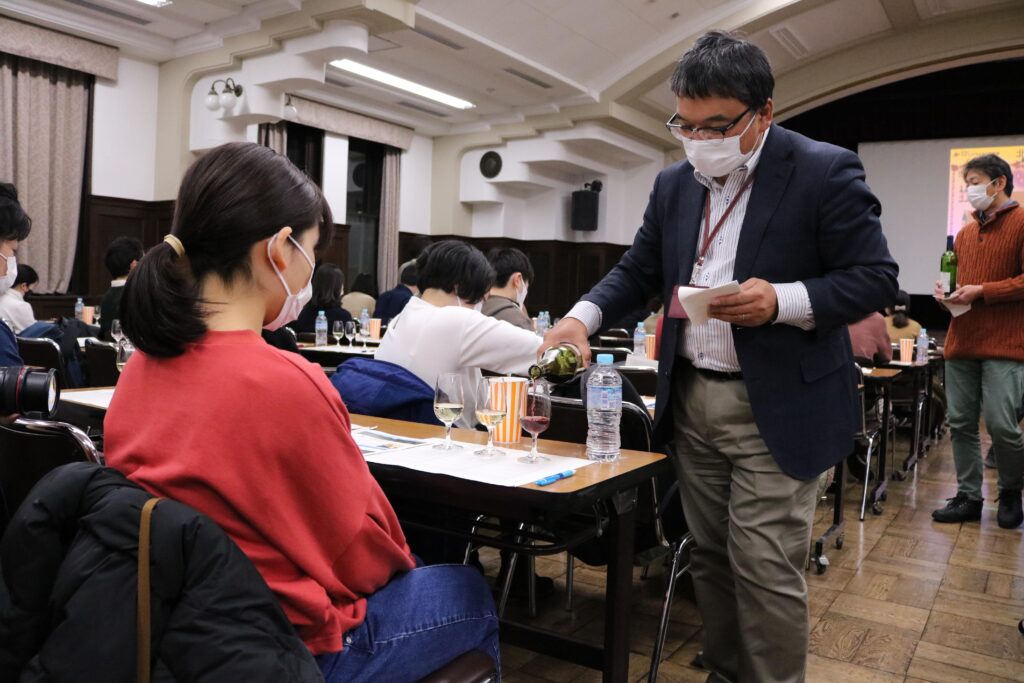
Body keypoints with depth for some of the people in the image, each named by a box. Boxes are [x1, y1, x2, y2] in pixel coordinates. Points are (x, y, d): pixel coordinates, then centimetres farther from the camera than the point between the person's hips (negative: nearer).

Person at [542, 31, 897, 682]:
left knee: (765, 569, -2)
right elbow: (637, 270, 12)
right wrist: (584, 315, -7)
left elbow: (876, 278, -8)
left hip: (778, 409, -5)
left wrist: (782, 300, -24)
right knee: (711, 557, 15)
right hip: (692, 401, 6)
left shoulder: (826, 172, -8)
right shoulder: (674, 184, 8)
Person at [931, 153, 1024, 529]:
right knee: (961, 423, 6)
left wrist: (981, 291, -14)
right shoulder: (965, 233, 18)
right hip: (961, 341, 6)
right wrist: (947, 291, 7)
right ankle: (968, 496, 17)